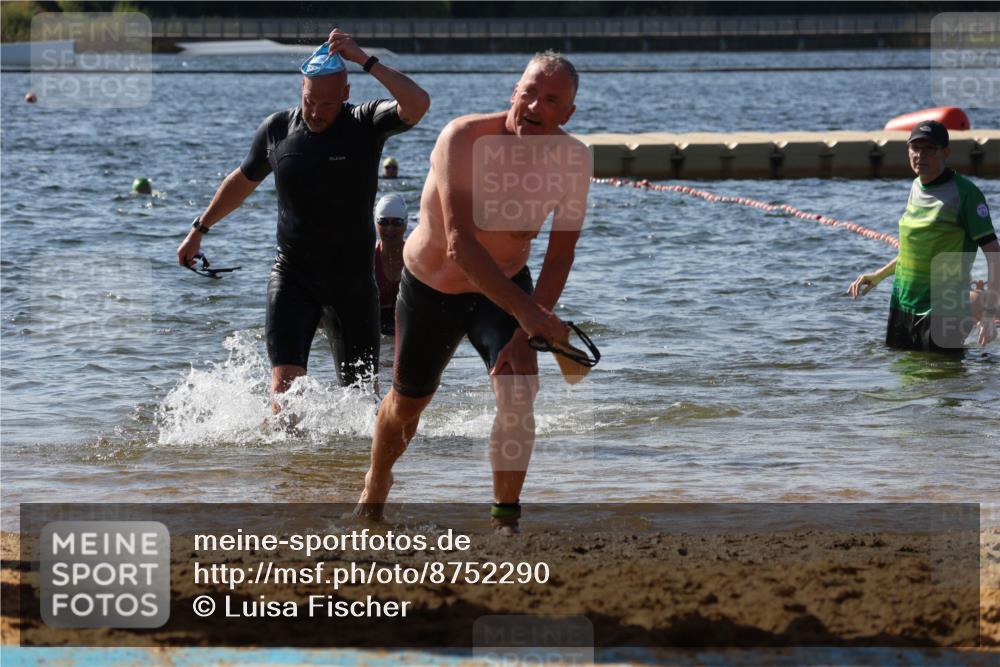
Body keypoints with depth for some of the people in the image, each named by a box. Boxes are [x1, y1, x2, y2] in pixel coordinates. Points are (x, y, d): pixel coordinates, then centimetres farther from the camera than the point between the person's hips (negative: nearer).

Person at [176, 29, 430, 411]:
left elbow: (417, 104, -28)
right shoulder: (277, 129, 0)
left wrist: (365, 60, -31)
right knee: (285, 383, -17)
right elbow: (243, 180, 19)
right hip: (292, 275, 1)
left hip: (351, 279, -1)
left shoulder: (365, 124, -8)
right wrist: (200, 229, 27)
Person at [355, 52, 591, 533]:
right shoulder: (464, 140, -32)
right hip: (429, 288, -1)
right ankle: (374, 491, 48)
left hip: (506, 287, 1)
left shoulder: (573, 162, -21)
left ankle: (505, 519, -11)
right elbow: (461, 245, -38)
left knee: (518, 391, -24)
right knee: (407, 402, 17)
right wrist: (526, 311, -46)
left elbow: (559, 256, -14)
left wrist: (527, 334, -25)